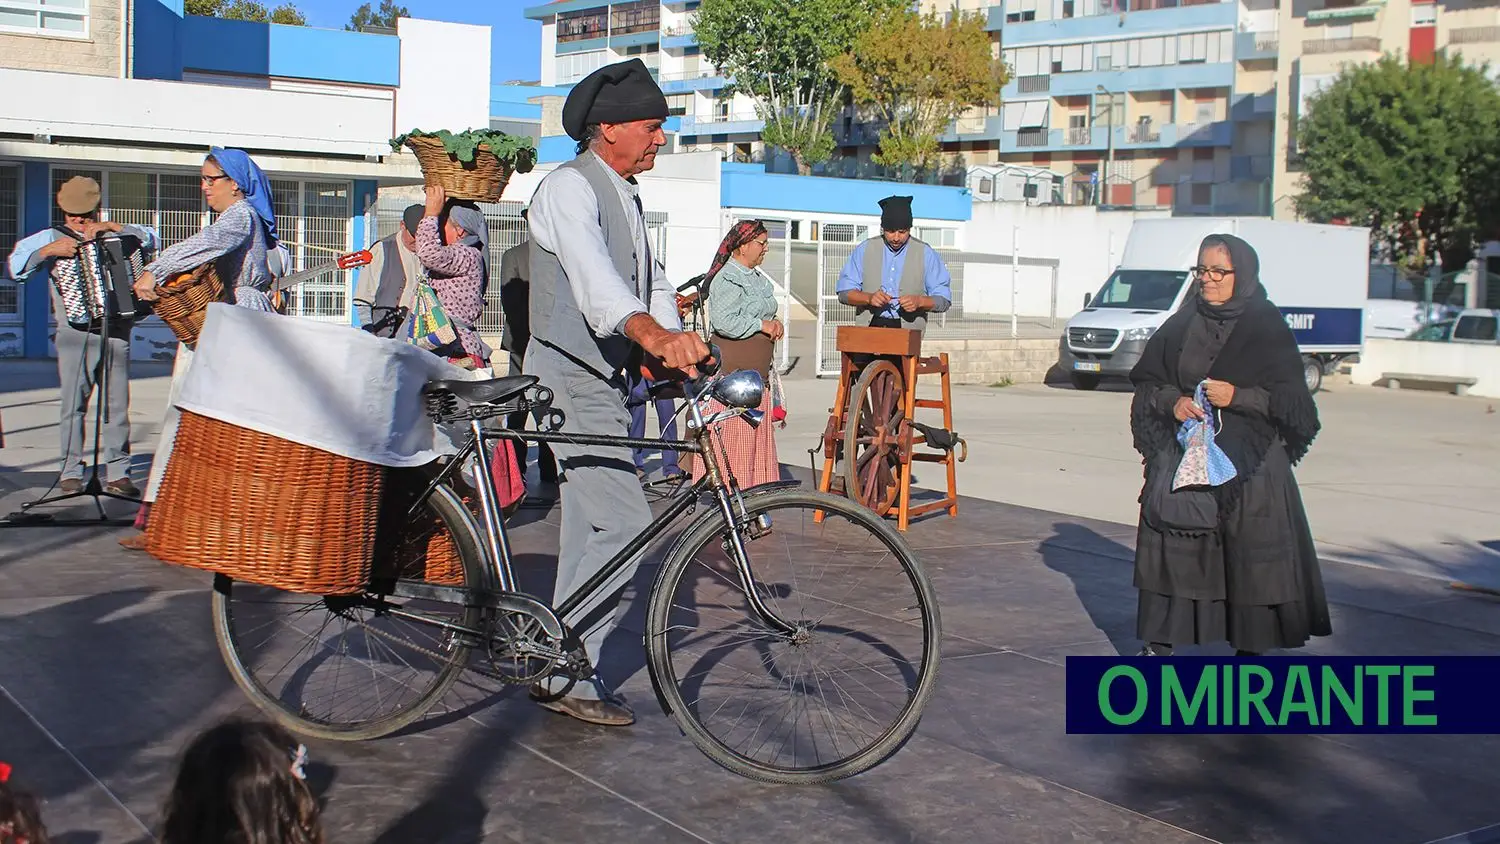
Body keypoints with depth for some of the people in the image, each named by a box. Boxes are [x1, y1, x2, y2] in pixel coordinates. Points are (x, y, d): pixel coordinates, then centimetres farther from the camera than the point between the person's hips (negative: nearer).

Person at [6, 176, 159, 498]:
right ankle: (71, 472, 3)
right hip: (76, 335, -1)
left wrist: (111, 227, -3)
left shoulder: (113, 236, 16)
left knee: (118, 406, -1)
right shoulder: (52, 237, 10)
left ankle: (118, 473, 4)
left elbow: (152, 240, 5)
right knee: (73, 405, -4)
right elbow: (17, 265, 1)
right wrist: (49, 250, -13)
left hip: (117, 334, 1)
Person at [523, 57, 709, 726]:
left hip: (602, 379, 10)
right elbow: (592, 274, -34)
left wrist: (671, 338, -8)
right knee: (624, 522, -15)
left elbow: (649, 281, 12)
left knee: (591, 526, 14)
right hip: (569, 379, -10)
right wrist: (650, 332, -51)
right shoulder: (569, 187, -15)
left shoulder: (625, 195, 17)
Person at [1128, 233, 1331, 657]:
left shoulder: (1267, 328, -1)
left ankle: (1250, 648, 9)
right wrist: (1172, 401, -8)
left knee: (1249, 555, -3)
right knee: (1168, 547, -1)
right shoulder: (1181, 325, 9)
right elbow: (1147, 383, 12)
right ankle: (1158, 645, 6)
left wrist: (1238, 396, -17)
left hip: (1246, 461, -3)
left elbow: (1290, 399, -4)